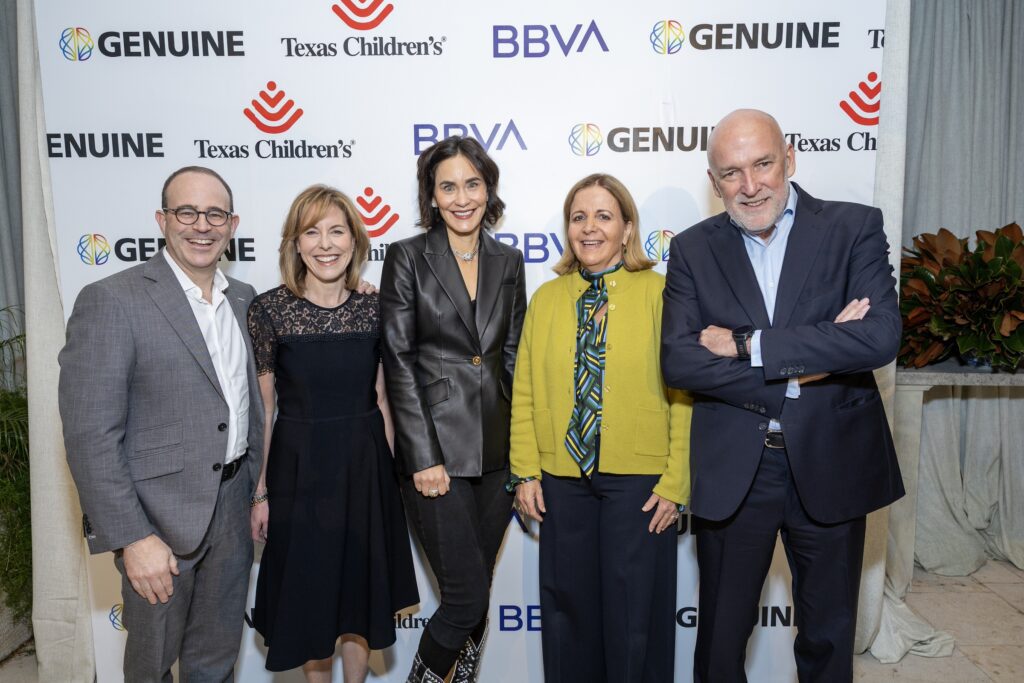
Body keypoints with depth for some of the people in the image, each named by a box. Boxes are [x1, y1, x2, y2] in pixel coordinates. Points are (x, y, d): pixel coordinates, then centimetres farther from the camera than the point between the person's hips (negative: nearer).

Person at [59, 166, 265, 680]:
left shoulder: (243, 299, 6)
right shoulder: (111, 301, -15)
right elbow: (90, 435, -17)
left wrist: (260, 487, 12)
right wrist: (132, 538, -19)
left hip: (232, 505, 5)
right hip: (159, 516, -5)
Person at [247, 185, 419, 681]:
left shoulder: (373, 308, -1)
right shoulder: (269, 309, -8)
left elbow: (381, 397, 5)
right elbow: (260, 408, -4)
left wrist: (389, 471, 5)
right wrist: (260, 491, -4)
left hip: (365, 465, 2)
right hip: (298, 467, -2)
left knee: (362, 588, 15)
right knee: (308, 592, 13)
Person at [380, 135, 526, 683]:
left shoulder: (507, 262, 9)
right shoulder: (408, 257, -4)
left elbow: (513, 357, 12)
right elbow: (399, 362, -8)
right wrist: (424, 456, -12)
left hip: (497, 451, 5)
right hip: (437, 450, -4)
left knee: (476, 591, 14)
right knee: (466, 596, -3)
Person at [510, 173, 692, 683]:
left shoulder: (659, 293, -5)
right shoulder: (545, 299, 5)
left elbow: (683, 394, -7)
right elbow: (525, 393, 5)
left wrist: (675, 482, -9)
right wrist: (526, 472, 0)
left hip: (641, 480, -3)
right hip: (562, 481, 3)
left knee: (636, 611, 12)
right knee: (568, 605, 17)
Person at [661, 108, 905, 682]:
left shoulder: (855, 226, -4)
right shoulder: (694, 249, -1)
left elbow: (881, 337, -19)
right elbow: (678, 361, -13)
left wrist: (748, 345, -19)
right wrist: (805, 361, -20)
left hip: (831, 465, 0)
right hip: (732, 470, 1)